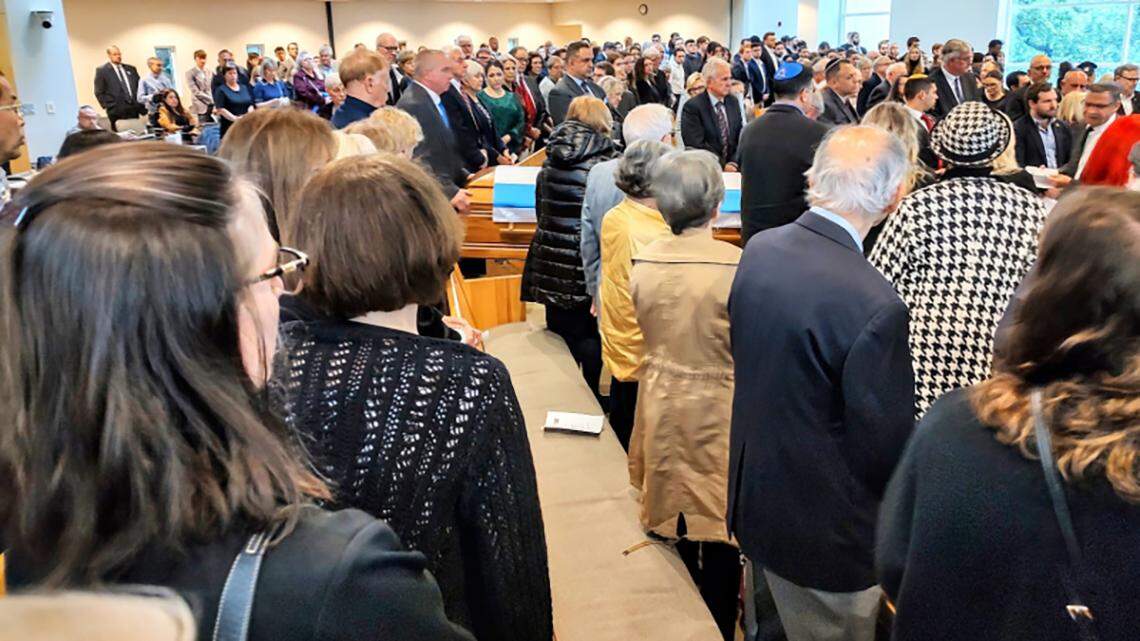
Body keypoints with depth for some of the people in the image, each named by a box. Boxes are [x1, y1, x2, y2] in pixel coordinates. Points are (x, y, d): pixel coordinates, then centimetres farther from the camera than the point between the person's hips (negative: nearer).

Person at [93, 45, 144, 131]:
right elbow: (99, 93, 2)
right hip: (117, 111, -4)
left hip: (134, 110, 4)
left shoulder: (131, 69, 17)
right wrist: (108, 107, -7)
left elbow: (139, 87, 17)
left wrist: (141, 105, 6)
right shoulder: (101, 71, 4)